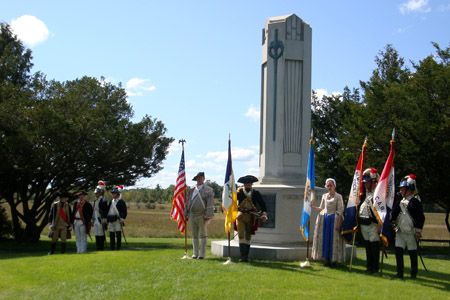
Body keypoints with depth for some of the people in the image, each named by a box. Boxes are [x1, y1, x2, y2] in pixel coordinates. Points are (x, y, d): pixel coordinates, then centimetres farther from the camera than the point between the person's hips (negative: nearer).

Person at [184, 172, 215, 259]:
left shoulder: (208, 190, -3)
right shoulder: (192, 189, 13)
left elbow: (210, 204, -8)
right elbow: (188, 202, 19)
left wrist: (208, 216, -14)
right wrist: (186, 214, 14)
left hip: (202, 216, -5)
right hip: (192, 215, 5)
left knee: (203, 235, 0)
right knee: (194, 235, 10)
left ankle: (202, 254, 3)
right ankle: (195, 253, 16)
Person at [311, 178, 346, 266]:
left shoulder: (338, 196, -2)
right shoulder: (324, 196, 13)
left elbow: (340, 211, -7)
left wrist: (339, 223, -14)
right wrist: (312, 206, 3)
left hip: (334, 219, -5)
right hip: (324, 219, 5)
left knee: (334, 239, -4)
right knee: (325, 239, 3)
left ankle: (334, 260, 3)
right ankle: (328, 259, 11)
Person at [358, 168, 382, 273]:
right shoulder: (365, 193, 16)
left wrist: (380, 225, -19)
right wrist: (358, 222, 19)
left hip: (373, 224, -8)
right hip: (363, 224, 8)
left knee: (374, 245, -3)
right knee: (367, 245, 13)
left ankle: (375, 268, 5)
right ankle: (369, 266, 20)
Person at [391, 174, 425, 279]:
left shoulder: (415, 202, -8)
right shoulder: (400, 202, 12)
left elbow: (421, 217, -11)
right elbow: (394, 215, 17)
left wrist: (418, 230, -14)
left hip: (410, 232, -6)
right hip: (400, 231, 6)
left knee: (412, 253, 5)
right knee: (398, 251, 2)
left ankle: (414, 273, 17)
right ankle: (400, 272, 9)